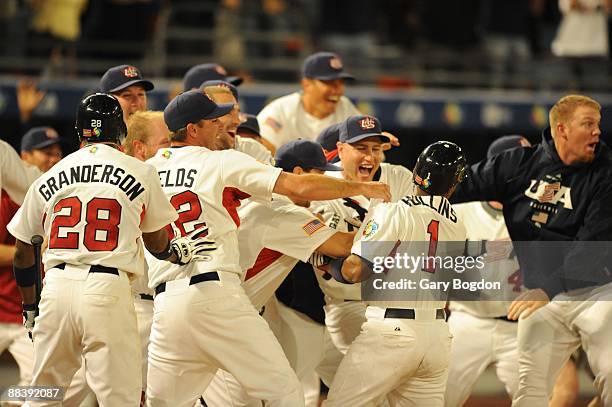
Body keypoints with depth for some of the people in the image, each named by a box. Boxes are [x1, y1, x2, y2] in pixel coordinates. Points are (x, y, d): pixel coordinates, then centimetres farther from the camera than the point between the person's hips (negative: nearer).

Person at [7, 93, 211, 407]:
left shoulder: (47, 180, 14)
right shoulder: (140, 172, 6)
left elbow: (23, 254, 19)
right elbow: (157, 243, 18)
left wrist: (29, 307, 31)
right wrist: (178, 252, 40)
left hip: (56, 287, 3)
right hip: (108, 289, -3)